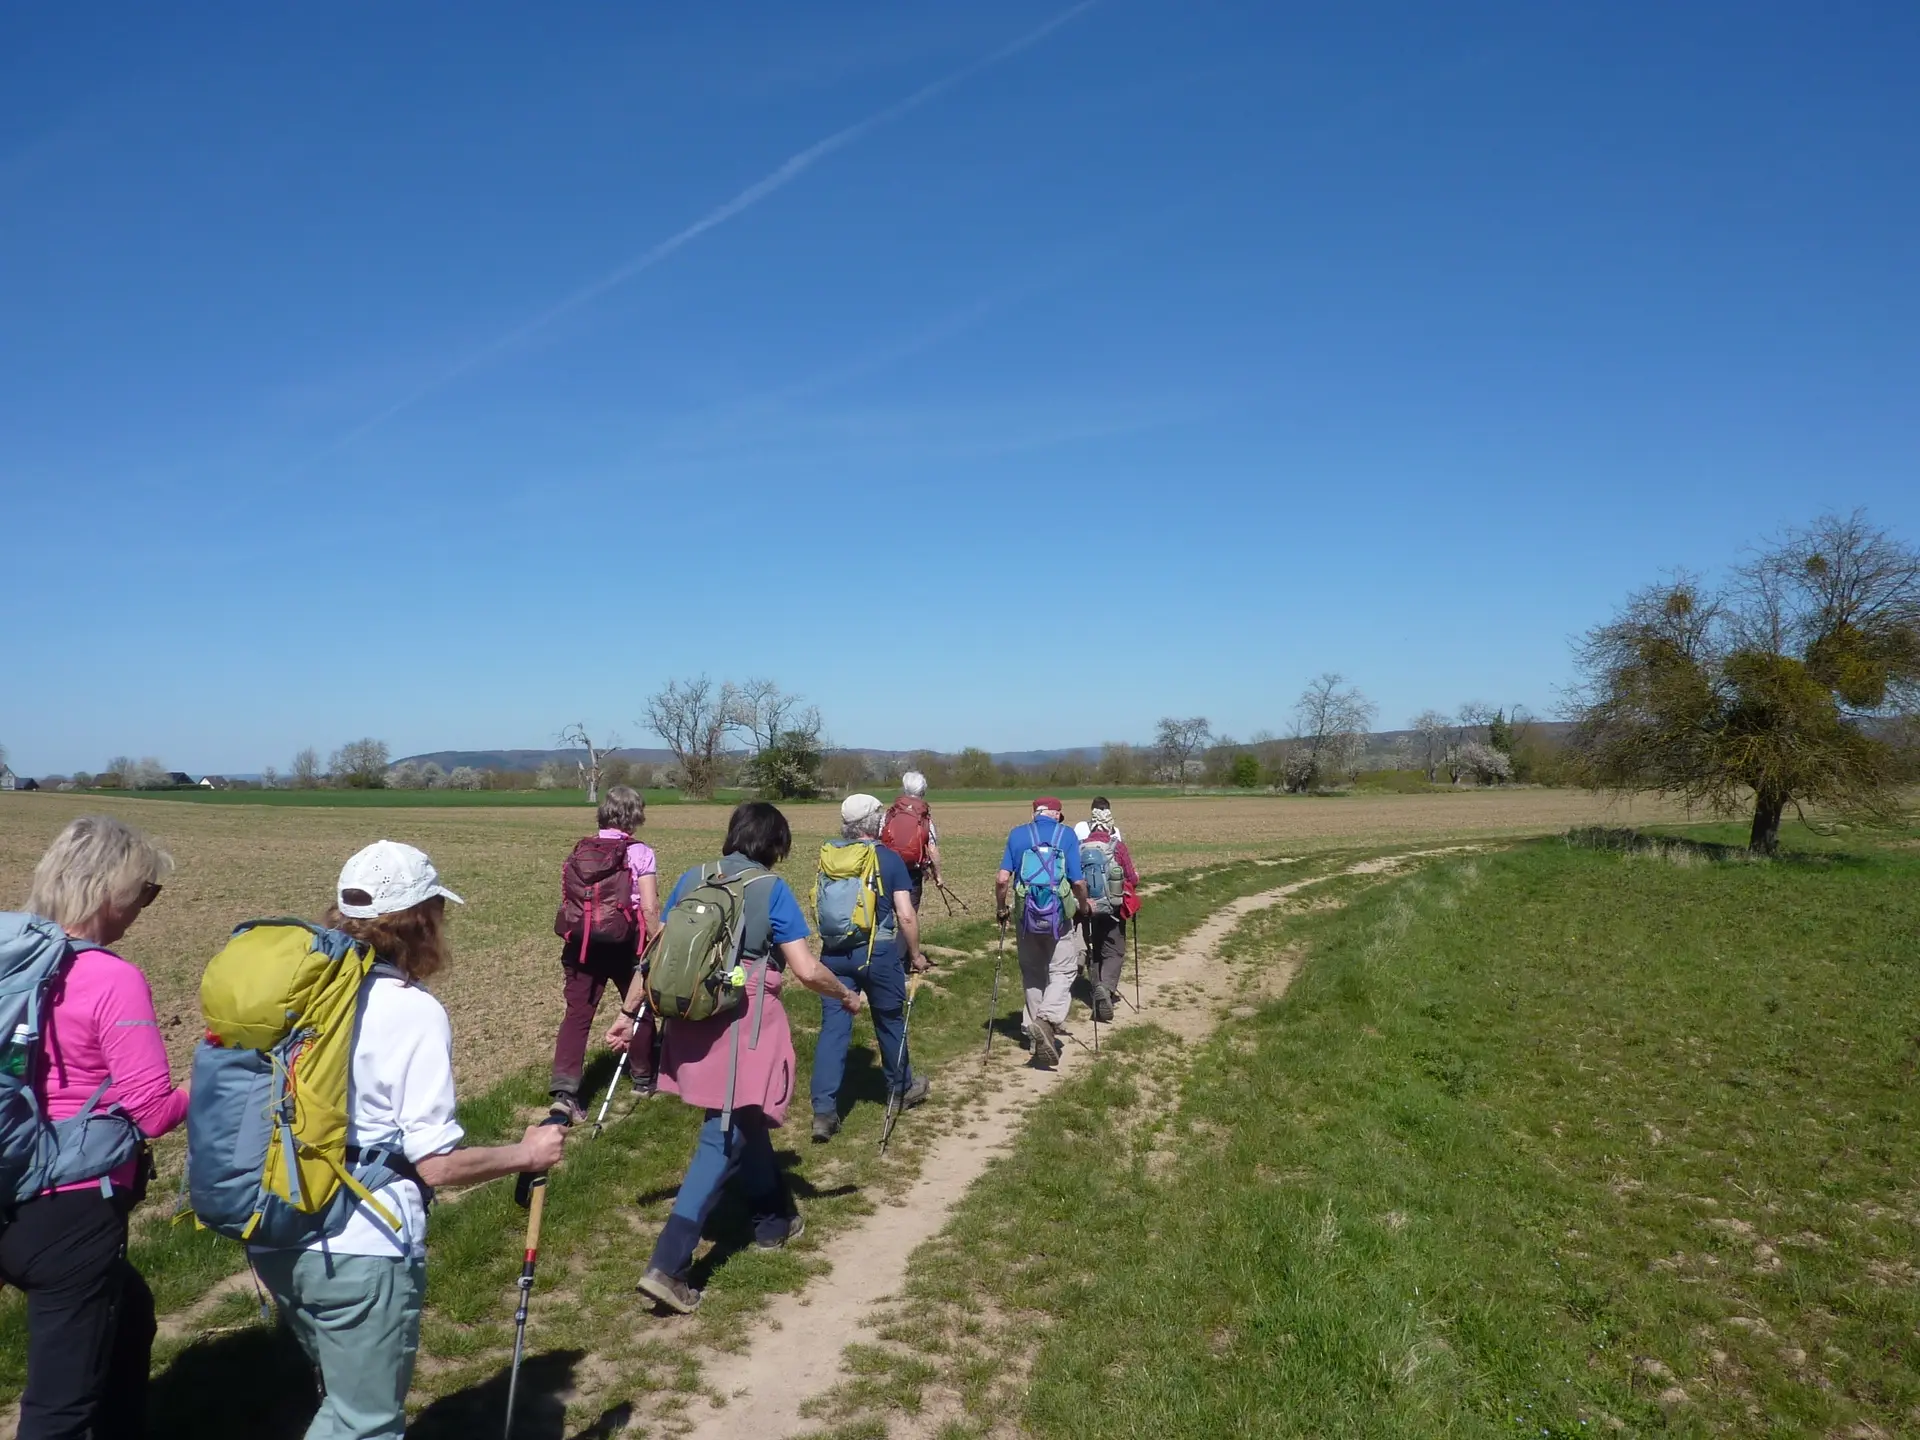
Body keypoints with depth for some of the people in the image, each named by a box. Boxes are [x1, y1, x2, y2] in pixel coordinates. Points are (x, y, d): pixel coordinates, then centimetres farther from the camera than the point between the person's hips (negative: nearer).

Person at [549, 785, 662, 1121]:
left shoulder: (580, 851, 5)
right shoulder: (641, 854, -8)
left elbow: (567, 902, 7)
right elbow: (649, 909, -12)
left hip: (583, 942, 3)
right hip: (626, 943, -3)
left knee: (577, 1013, 1)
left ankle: (564, 1091, -12)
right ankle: (643, 1078, 32)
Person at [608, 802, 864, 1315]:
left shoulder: (691, 879, 8)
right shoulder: (772, 889, -6)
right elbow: (806, 970, -9)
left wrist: (628, 1013, 16)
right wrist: (847, 995, 9)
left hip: (695, 1023, 6)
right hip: (746, 1026, -6)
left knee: (745, 1121, 24)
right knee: (726, 1139, 0)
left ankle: (774, 1220, 41)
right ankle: (667, 1265, -8)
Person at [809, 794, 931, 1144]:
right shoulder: (889, 859, -6)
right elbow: (906, 915, -9)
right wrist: (916, 954, 3)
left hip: (835, 953, 2)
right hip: (878, 951, -2)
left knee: (833, 1027, 3)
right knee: (890, 1022, 17)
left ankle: (824, 1111, -2)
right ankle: (902, 1088, 36)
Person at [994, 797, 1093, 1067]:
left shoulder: (1017, 834, 3)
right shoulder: (1067, 834, -2)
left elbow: (1002, 879, -4)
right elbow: (1078, 881, -8)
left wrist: (1001, 908, 12)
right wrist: (1085, 907, 9)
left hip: (1025, 915, 2)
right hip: (1059, 916, -2)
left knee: (1032, 973, 17)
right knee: (1062, 971, 4)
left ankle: (1035, 1024, 21)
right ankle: (1049, 1019, -19)